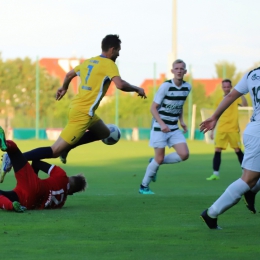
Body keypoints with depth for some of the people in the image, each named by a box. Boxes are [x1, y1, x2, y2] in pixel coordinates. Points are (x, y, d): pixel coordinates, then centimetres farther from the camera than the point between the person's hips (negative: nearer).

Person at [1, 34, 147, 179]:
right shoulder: (109, 65, -10)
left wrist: (64, 88, 45)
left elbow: (69, 75, 27)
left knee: (104, 133, 28)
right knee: (55, 151, -9)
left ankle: (66, 148, 18)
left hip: (76, 106, 9)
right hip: (83, 114, -9)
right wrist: (136, 89, -8)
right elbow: (120, 84, -25)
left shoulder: (89, 62, 13)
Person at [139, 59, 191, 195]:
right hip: (160, 127, -6)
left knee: (184, 154, -10)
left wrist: (181, 120, 6)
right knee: (159, 158, -6)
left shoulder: (187, 87, 1)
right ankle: (143, 186, 12)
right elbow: (153, 108, -13)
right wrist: (162, 124, -24)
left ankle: (156, 163, 13)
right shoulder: (166, 86, -16)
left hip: (174, 128, 6)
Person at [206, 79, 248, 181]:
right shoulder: (219, 101, 10)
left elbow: (244, 104, -19)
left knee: (238, 150, -1)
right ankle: (215, 174, -1)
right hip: (221, 130, 3)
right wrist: (212, 130, 12)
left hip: (233, 129, -3)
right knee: (217, 151, -4)